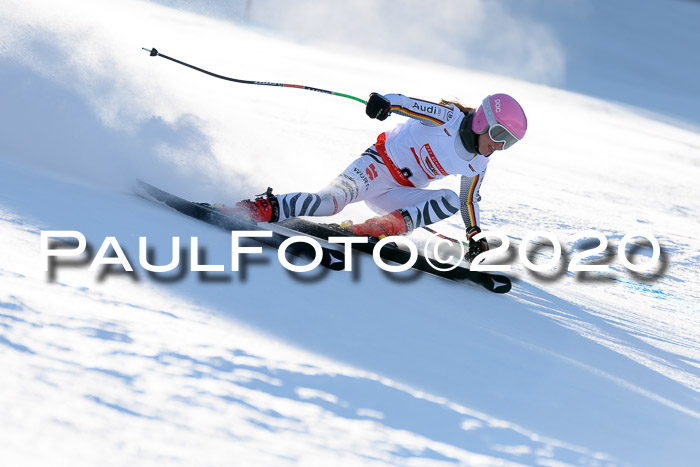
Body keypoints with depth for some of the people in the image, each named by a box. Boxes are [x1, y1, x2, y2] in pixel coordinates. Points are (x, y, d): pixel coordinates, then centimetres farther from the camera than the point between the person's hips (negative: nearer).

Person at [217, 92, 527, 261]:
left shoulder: (477, 164, 6)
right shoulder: (447, 118, -14)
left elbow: (470, 199, 21)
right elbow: (409, 104, -24)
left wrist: (475, 235, 18)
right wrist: (385, 102, -45)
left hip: (399, 195, 7)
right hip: (381, 162, -7)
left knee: (449, 201, -19)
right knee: (334, 199, -32)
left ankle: (387, 226, -28)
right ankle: (264, 208, -28)